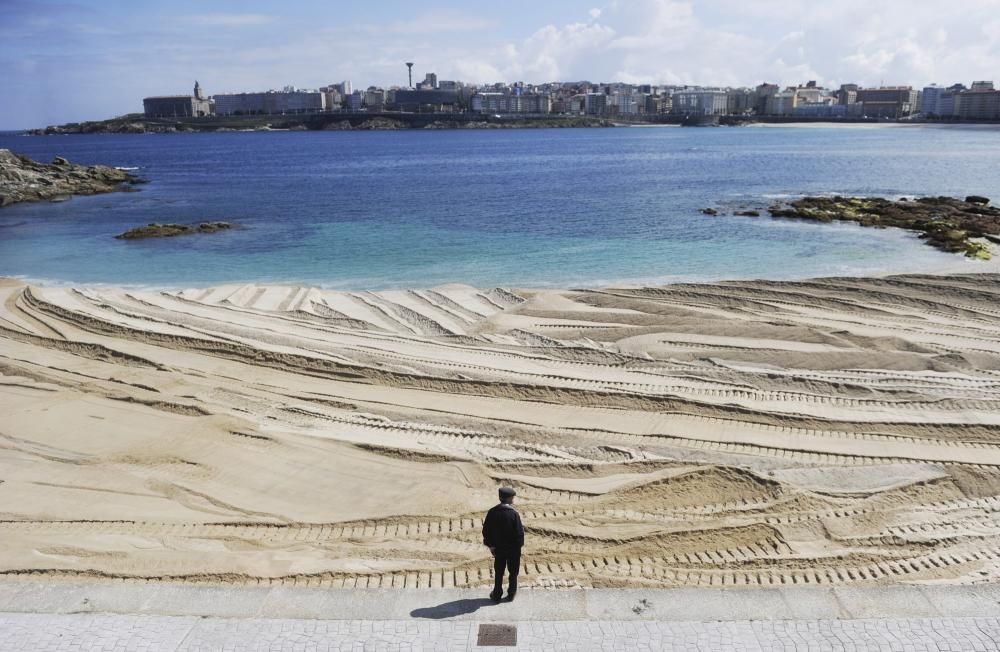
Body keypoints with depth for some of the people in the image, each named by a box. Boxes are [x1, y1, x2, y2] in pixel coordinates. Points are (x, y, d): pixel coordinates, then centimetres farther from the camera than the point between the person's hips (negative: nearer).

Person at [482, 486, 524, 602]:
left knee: (498, 572, 19)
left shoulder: (492, 512, -11)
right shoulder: (514, 514, -22)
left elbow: (486, 530, -5)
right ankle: (511, 594, 26)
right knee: (513, 572, 16)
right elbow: (519, 532, -18)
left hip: (498, 548, 3)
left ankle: (497, 595, 26)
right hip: (513, 549, -3)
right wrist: (520, 544, 0)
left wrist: (490, 545, 7)